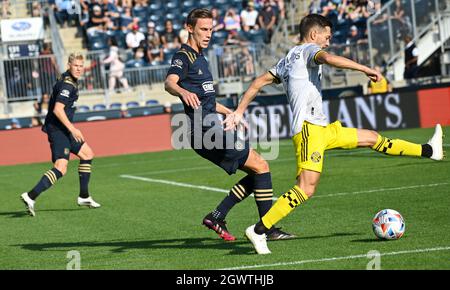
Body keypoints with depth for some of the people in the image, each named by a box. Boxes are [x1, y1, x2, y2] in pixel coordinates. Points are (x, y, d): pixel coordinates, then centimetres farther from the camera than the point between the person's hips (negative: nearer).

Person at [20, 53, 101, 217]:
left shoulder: (69, 80, 15)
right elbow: (58, 110, -26)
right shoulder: (67, 85, -17)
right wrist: (72, 129, -25)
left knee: (87, 154, 19)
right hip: (58, 129, -11)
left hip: (64, 129, 11)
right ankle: (31, 197, -25)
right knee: (61, 168, -20)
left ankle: (84, 197, 24)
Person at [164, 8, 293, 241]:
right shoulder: (183, 56, -8)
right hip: (205, 132, -10)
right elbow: (169, 82, -30)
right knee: (261, 166, -9)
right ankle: (268, 228, -7)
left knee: (257, 172, 9)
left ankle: (216, 217, 6)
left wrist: (230, 113, 42)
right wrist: (184, 92, -51)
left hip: (212, 130, 10)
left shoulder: (199, 58, 22)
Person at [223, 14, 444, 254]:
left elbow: (258, 82, 21)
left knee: (371, 138, 19)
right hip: (309, 128, -10)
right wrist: (366, 69, -21)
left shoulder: (287, 60, 24)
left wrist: (238, 112, 20)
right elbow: (328, 58, -23)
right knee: (306, 188, -19)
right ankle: (258, 230, -20)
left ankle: (427, 150, 31)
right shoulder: (309, 49, -1)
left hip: (323, 128, 10)